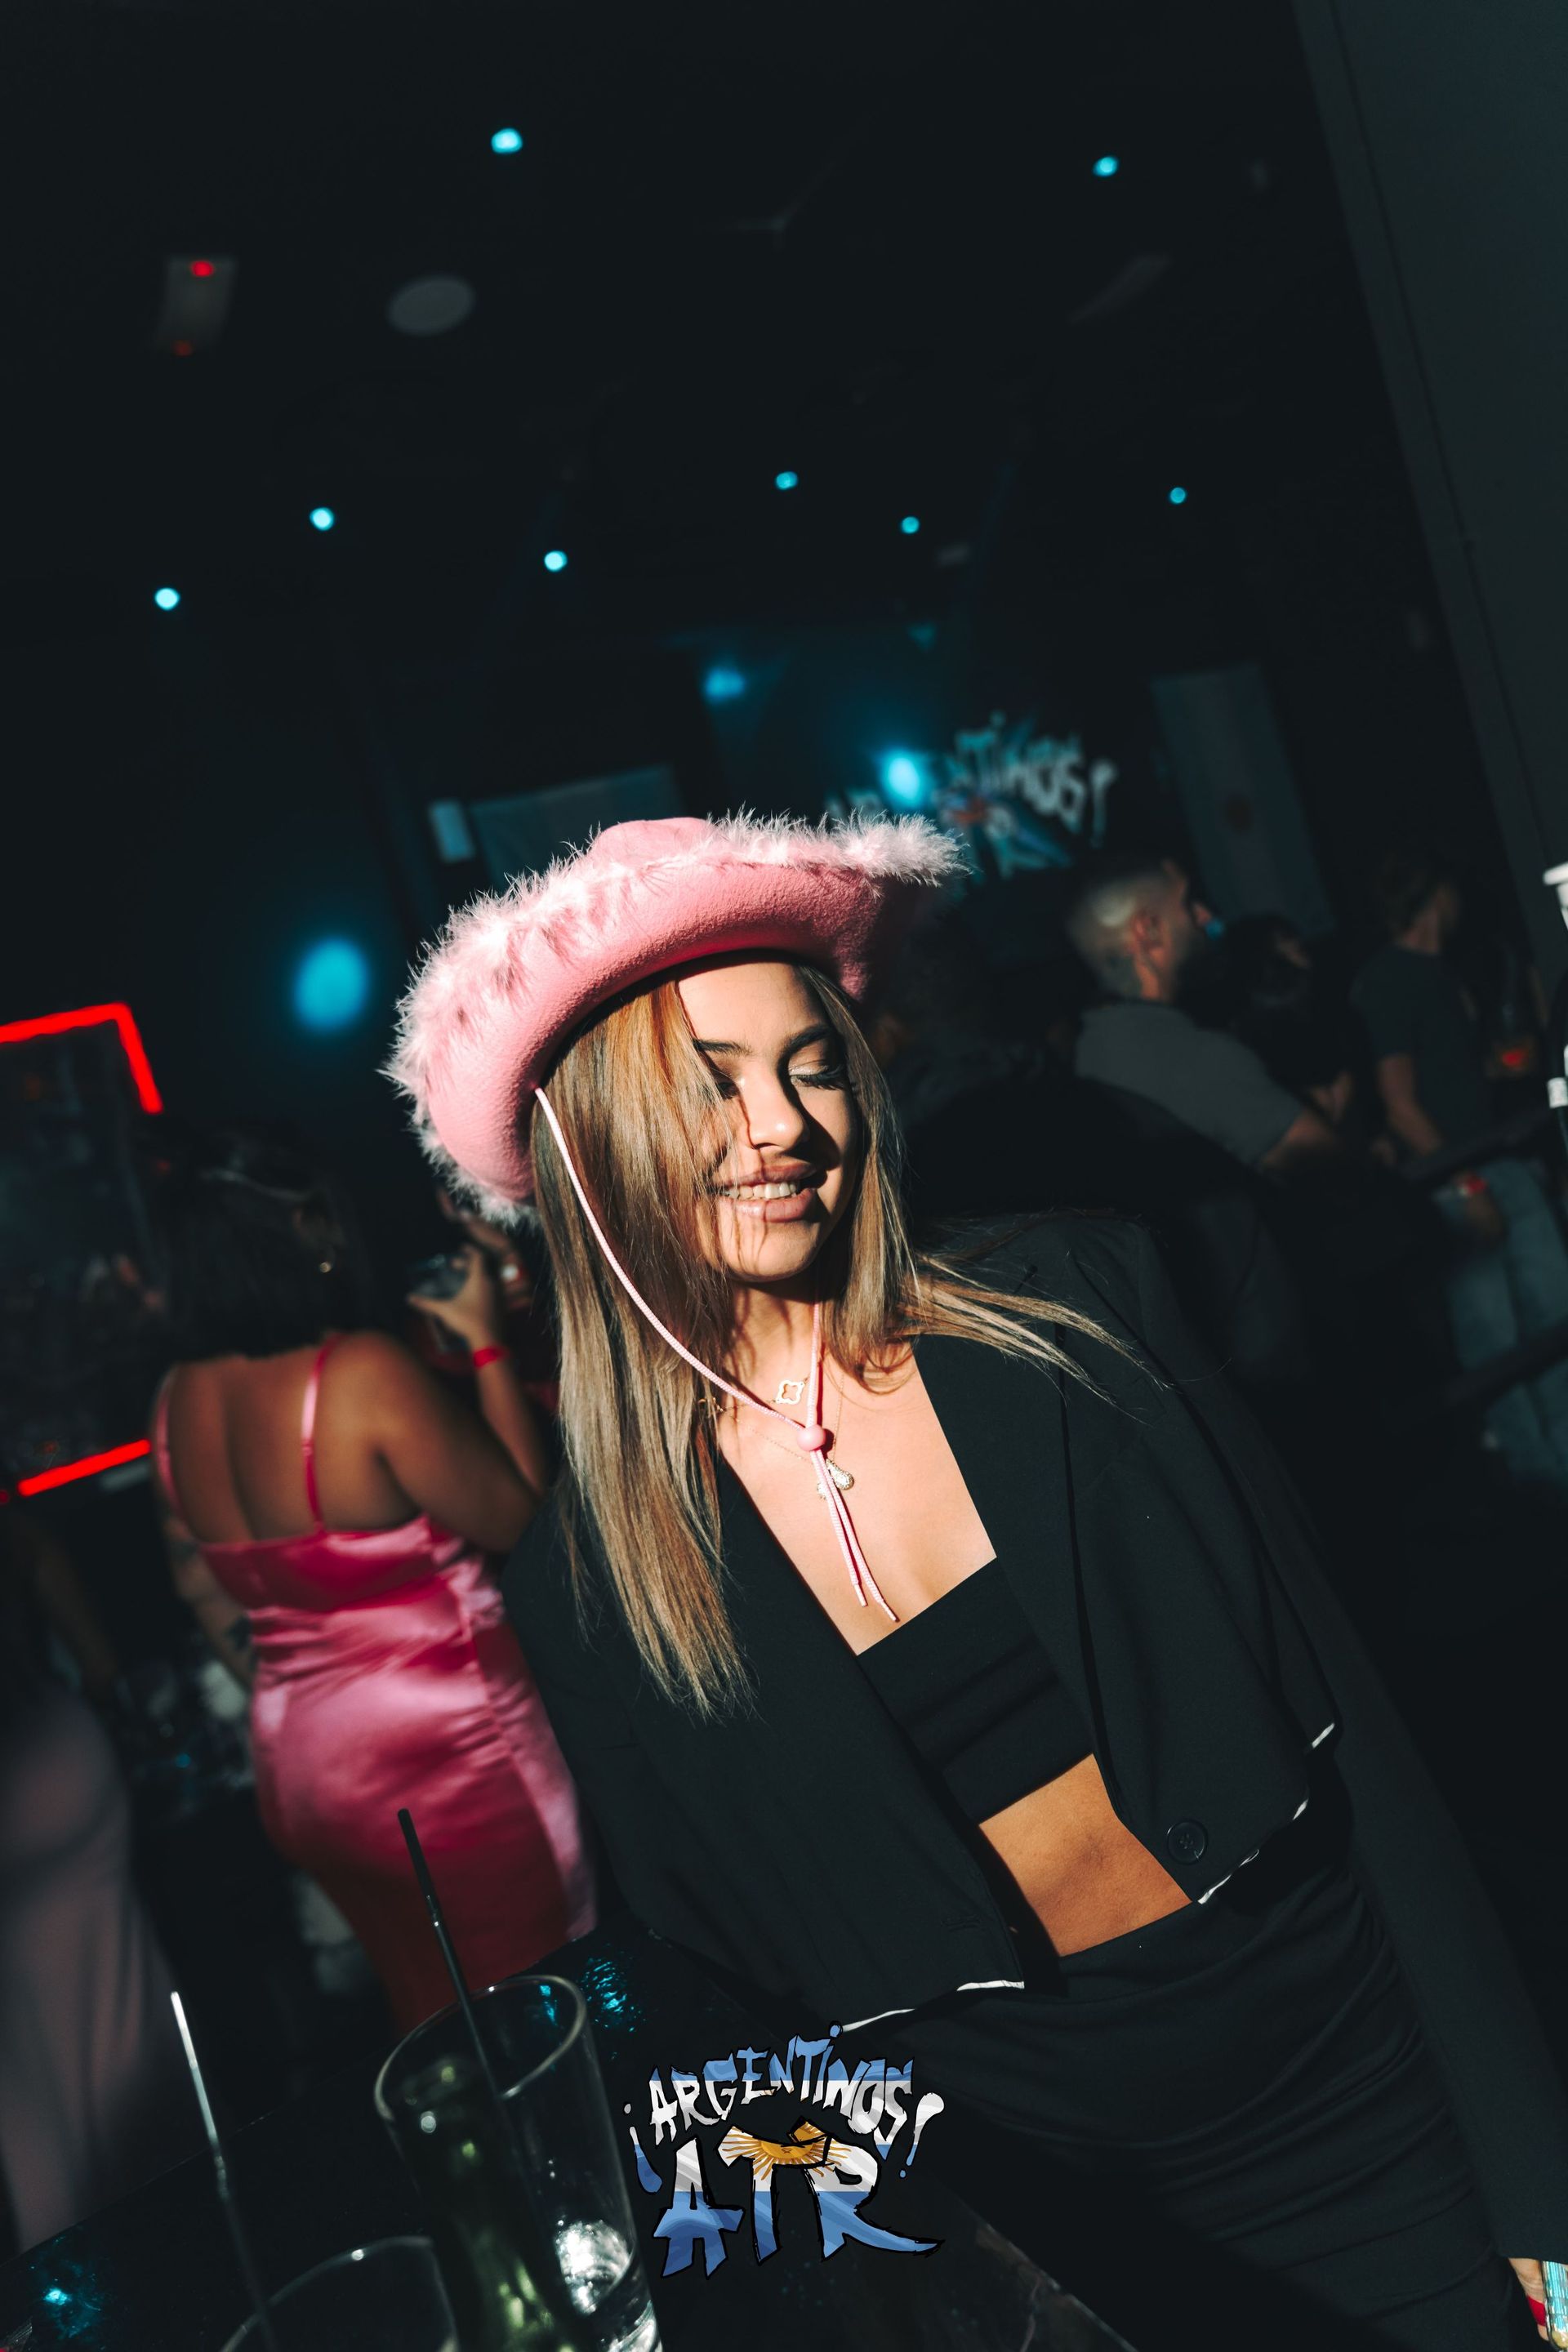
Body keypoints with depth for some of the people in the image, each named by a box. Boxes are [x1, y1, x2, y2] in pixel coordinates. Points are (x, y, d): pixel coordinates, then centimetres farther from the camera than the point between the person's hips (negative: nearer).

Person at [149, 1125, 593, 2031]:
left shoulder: (178, 1402, -1)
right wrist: (487, 1344, -8)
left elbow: (210, 1601, 10)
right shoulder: (365, 1371, -24)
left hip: (301, 1775, 7)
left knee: (437, 2020, 24)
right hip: (450, 1760, -7)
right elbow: (522, 1518, -15)